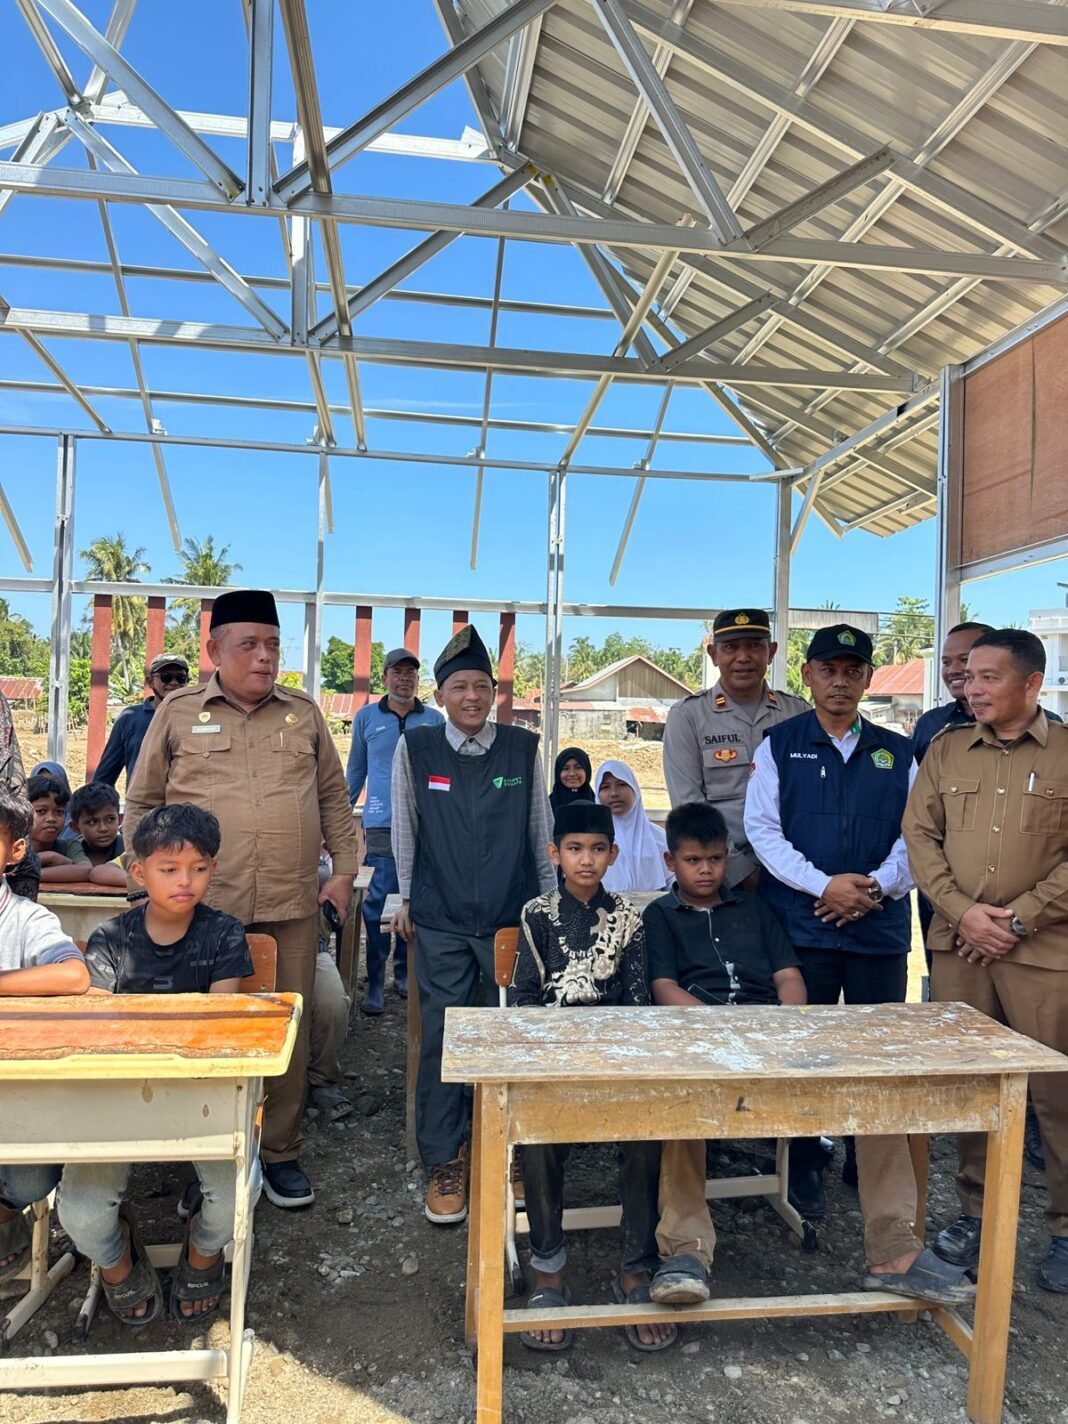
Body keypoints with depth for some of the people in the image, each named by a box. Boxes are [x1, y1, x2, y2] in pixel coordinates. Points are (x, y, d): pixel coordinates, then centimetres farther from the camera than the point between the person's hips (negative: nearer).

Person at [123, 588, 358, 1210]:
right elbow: (142, 804, 7)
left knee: (289, 1032, 9)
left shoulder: (304, 712, 9)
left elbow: (334, 797, 12)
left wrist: (344, 871, 6)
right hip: (202, 906, -1)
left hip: (293, 907, 2)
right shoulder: (177, 712, 3)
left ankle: (282, 1153, 26)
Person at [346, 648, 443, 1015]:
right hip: (382, 824, -1)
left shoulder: (435, 720, 9)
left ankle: (405, 974, 21)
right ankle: (375, 984, 5)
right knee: (378, 904, -4)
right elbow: (356, 770, 16)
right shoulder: (366, 717, 9)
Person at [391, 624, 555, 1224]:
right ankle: (444, 1162, 21)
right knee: (443, 1036, 3)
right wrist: (407, 899, 11)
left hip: (514, 917, 1)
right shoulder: (415, 748, -2)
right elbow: (404, 830, 8)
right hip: (441, 922, 0)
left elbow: (541, 832, 7)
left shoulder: (524, 748, -1)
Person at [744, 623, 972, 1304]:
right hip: (802, 927, -2)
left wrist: (878, 884, -10)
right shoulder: (779, 746, 5)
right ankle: (804, 1173, 29)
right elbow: (762, 828, -3)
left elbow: (914, 834, 8)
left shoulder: (896, 753, 13)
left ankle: (894, 1244, 4)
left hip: (879, 929, 2)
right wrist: (824, 885, -14)